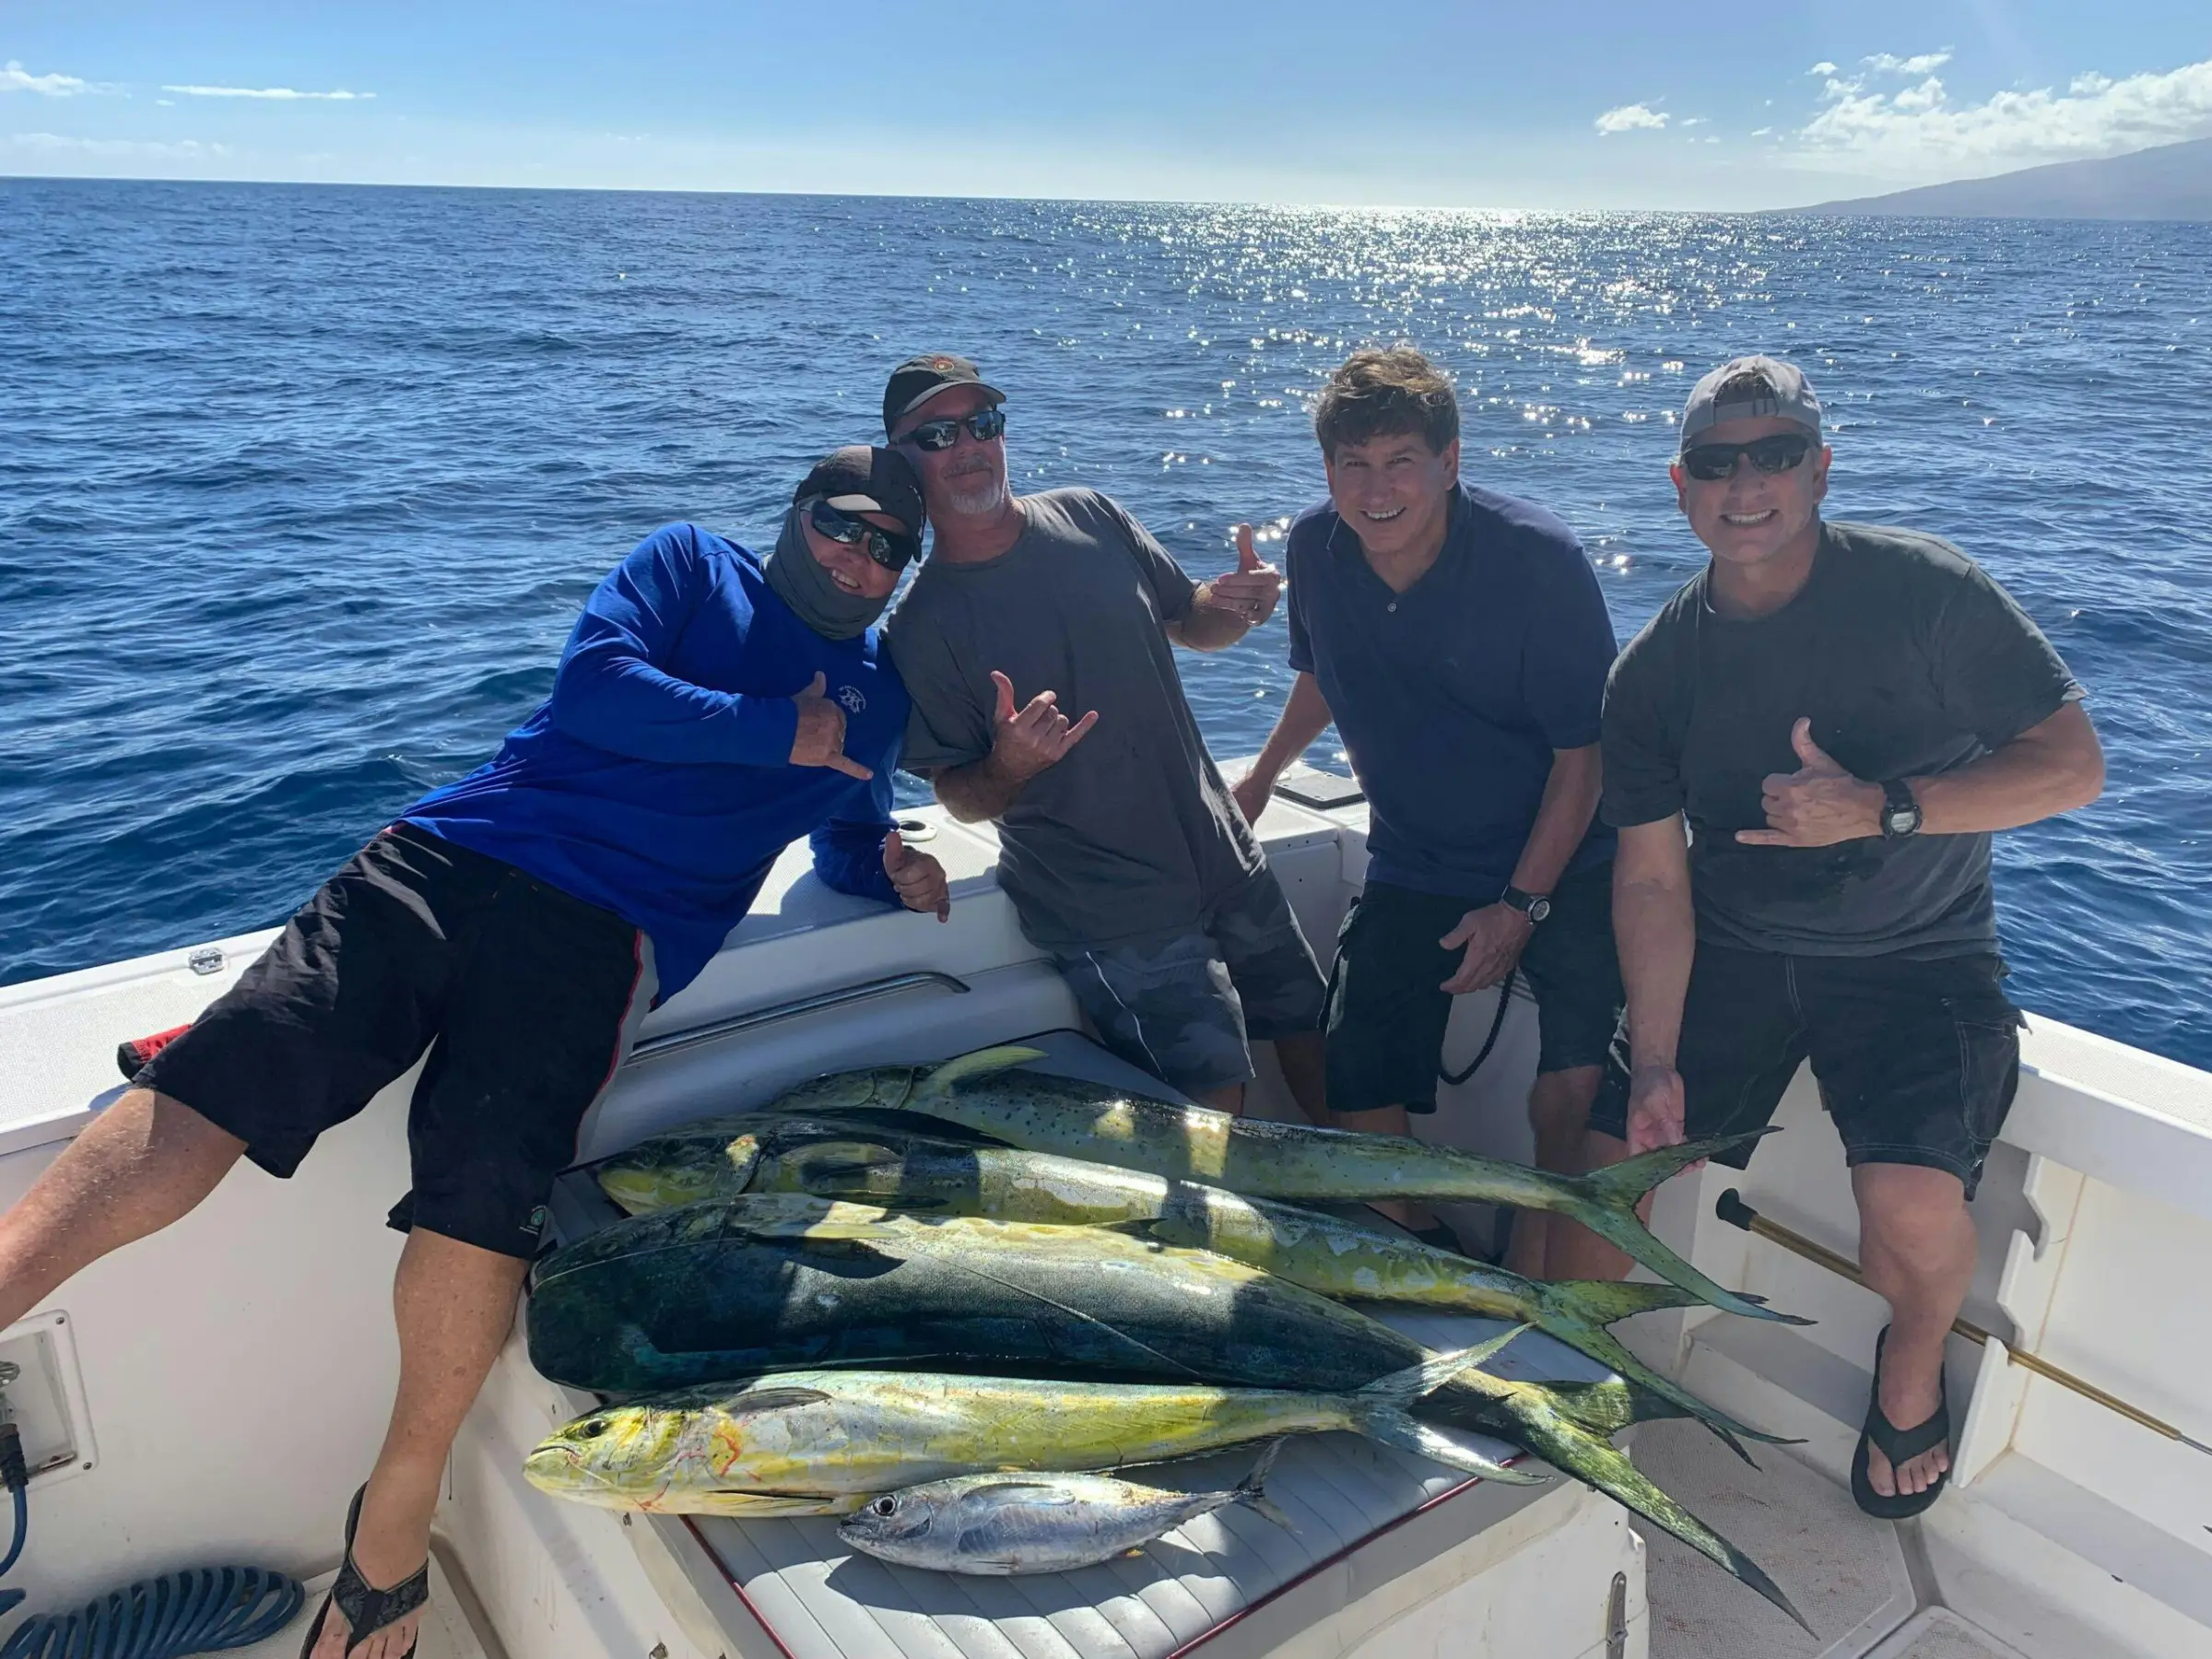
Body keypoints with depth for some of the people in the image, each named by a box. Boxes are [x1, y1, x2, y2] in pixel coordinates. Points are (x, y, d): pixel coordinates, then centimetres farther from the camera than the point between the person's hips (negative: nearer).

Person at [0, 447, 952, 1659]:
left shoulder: (873, 692, 23)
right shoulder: (690, 566, 16)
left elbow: (850, 844, 32)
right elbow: (595, 683, -1)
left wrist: (897, 871, 10)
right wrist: (777, 732, -2)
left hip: (601, 930, -1)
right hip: (452, 855, 1)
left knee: (482, 1175, -21)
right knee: (225, 1069, -19)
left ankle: (398, 1510, -4)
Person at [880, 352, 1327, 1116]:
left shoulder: (1092, 518, 2)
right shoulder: (920, 628, -10)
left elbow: (1187, 620, 15)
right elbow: (960, 797, -6)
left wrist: (1238, 604, -7)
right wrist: (1008, 766, -28)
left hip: (1229, 860, 5)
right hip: (1114, 918, -5)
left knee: (1313, 1032, 17)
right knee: (1212, 1096, -7)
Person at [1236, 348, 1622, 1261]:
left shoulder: (1539, 560, -18)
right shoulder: (1317, 547, -6)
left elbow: (1585, 750, -14)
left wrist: (1522, 904, -15)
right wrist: (1261, 778, 26)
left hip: (1563, 865, -3)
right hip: (1411, 869, 4)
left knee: (1580, 1088, -19)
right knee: (1359, 1097, -3)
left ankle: (1532, 1262, 5)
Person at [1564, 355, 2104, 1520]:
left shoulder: (1925, 591, -11)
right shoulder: (1654, 669, -3)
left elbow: (2072, 763, -9)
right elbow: (1651, 877, -3)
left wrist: (1885, 808, -24)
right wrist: (1654, 1062, -12)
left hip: (1915, 959, -2)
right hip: (1729, 954, 3)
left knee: (1912, 1205, -24)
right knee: (1607, 1167, -10)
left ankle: (1915, 1356, 12)